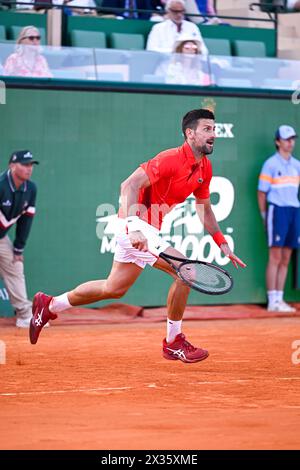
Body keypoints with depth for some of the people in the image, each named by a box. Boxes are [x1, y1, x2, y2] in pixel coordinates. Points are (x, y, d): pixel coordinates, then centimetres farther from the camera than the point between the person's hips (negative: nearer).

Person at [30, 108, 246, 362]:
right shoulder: (170, 159, -22)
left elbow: (205, 209, 19)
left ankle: (50, 305, 36)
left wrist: (223, 245, 12)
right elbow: (129, 185, -30)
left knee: (114, 289, 20)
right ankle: (174, 342, -4)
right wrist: (134, 228, -40)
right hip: (137, 225, -9)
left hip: (148, 229, 9)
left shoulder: (204, 168, 5)